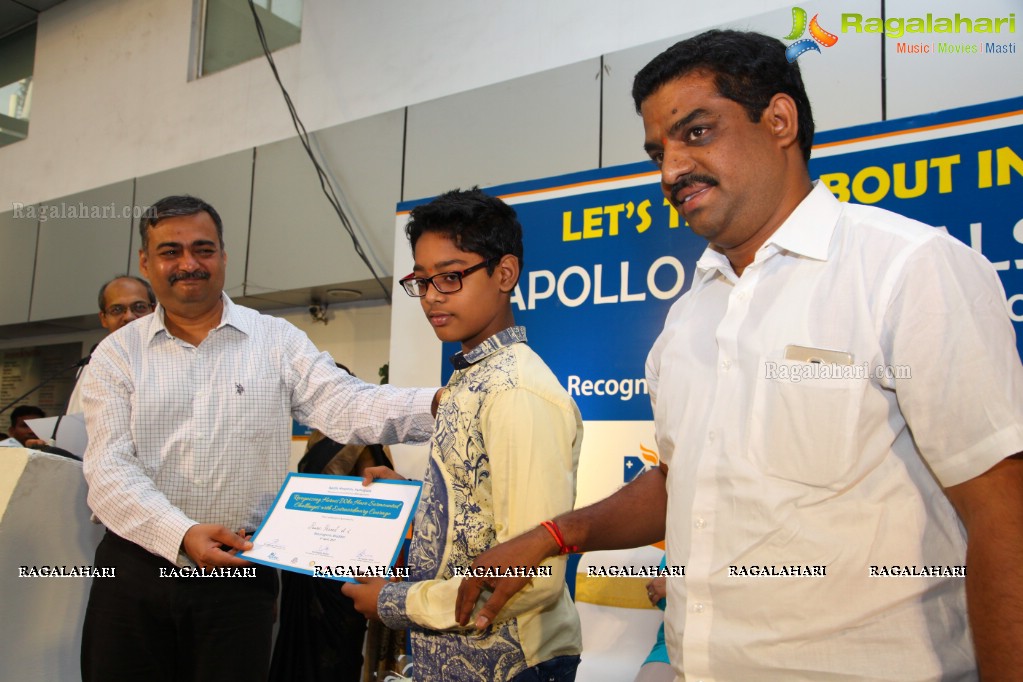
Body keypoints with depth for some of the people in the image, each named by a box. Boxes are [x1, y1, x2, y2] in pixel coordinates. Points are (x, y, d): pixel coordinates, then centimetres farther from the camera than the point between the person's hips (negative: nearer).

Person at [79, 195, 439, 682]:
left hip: (240, 574, 0)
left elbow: (347, 407, -12)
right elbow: (110, 469, -6)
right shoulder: (118, 353, 3)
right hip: (135, 568, 1)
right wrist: (182, 535, -23)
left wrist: (444, 404, -29)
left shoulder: (276, 340, 1)